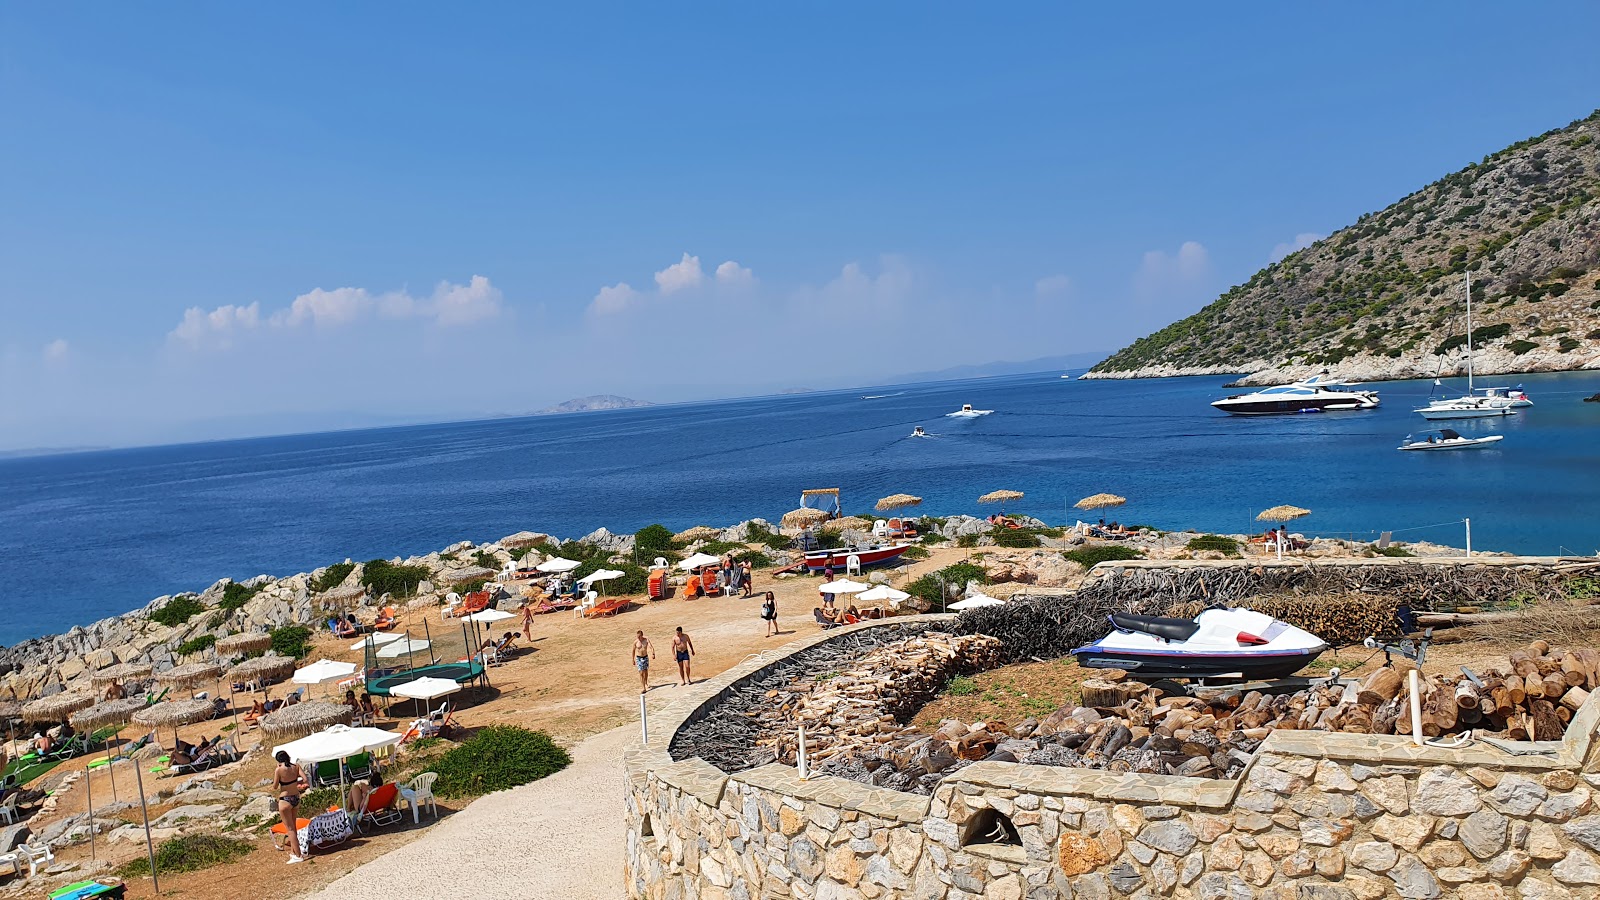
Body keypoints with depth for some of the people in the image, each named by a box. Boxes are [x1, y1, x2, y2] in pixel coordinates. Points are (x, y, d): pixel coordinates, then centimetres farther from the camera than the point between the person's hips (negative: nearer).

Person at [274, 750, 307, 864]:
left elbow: (275, 786, -5)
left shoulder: (279, 770, -15)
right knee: (293, 827, 20)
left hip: (285, 800, -6)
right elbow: (305, 779, -7)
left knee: (290, 829, 0)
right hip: (296, 799, 6)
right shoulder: (296, 767, -2)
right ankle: (293, 852, 30)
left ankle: (297, 856, -3)